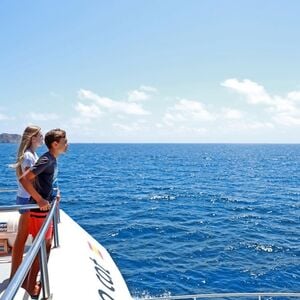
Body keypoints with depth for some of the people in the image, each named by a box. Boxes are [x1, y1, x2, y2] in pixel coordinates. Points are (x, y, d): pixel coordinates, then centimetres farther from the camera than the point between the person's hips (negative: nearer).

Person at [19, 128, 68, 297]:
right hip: (40, 210, -10)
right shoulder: (46, 160, -20)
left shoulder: (53, 160, 9)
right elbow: (24, 179, -28)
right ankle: (31, 287, 15)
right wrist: (39, 200, -26)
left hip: (48, 209, 10)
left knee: (47, 245, 19)